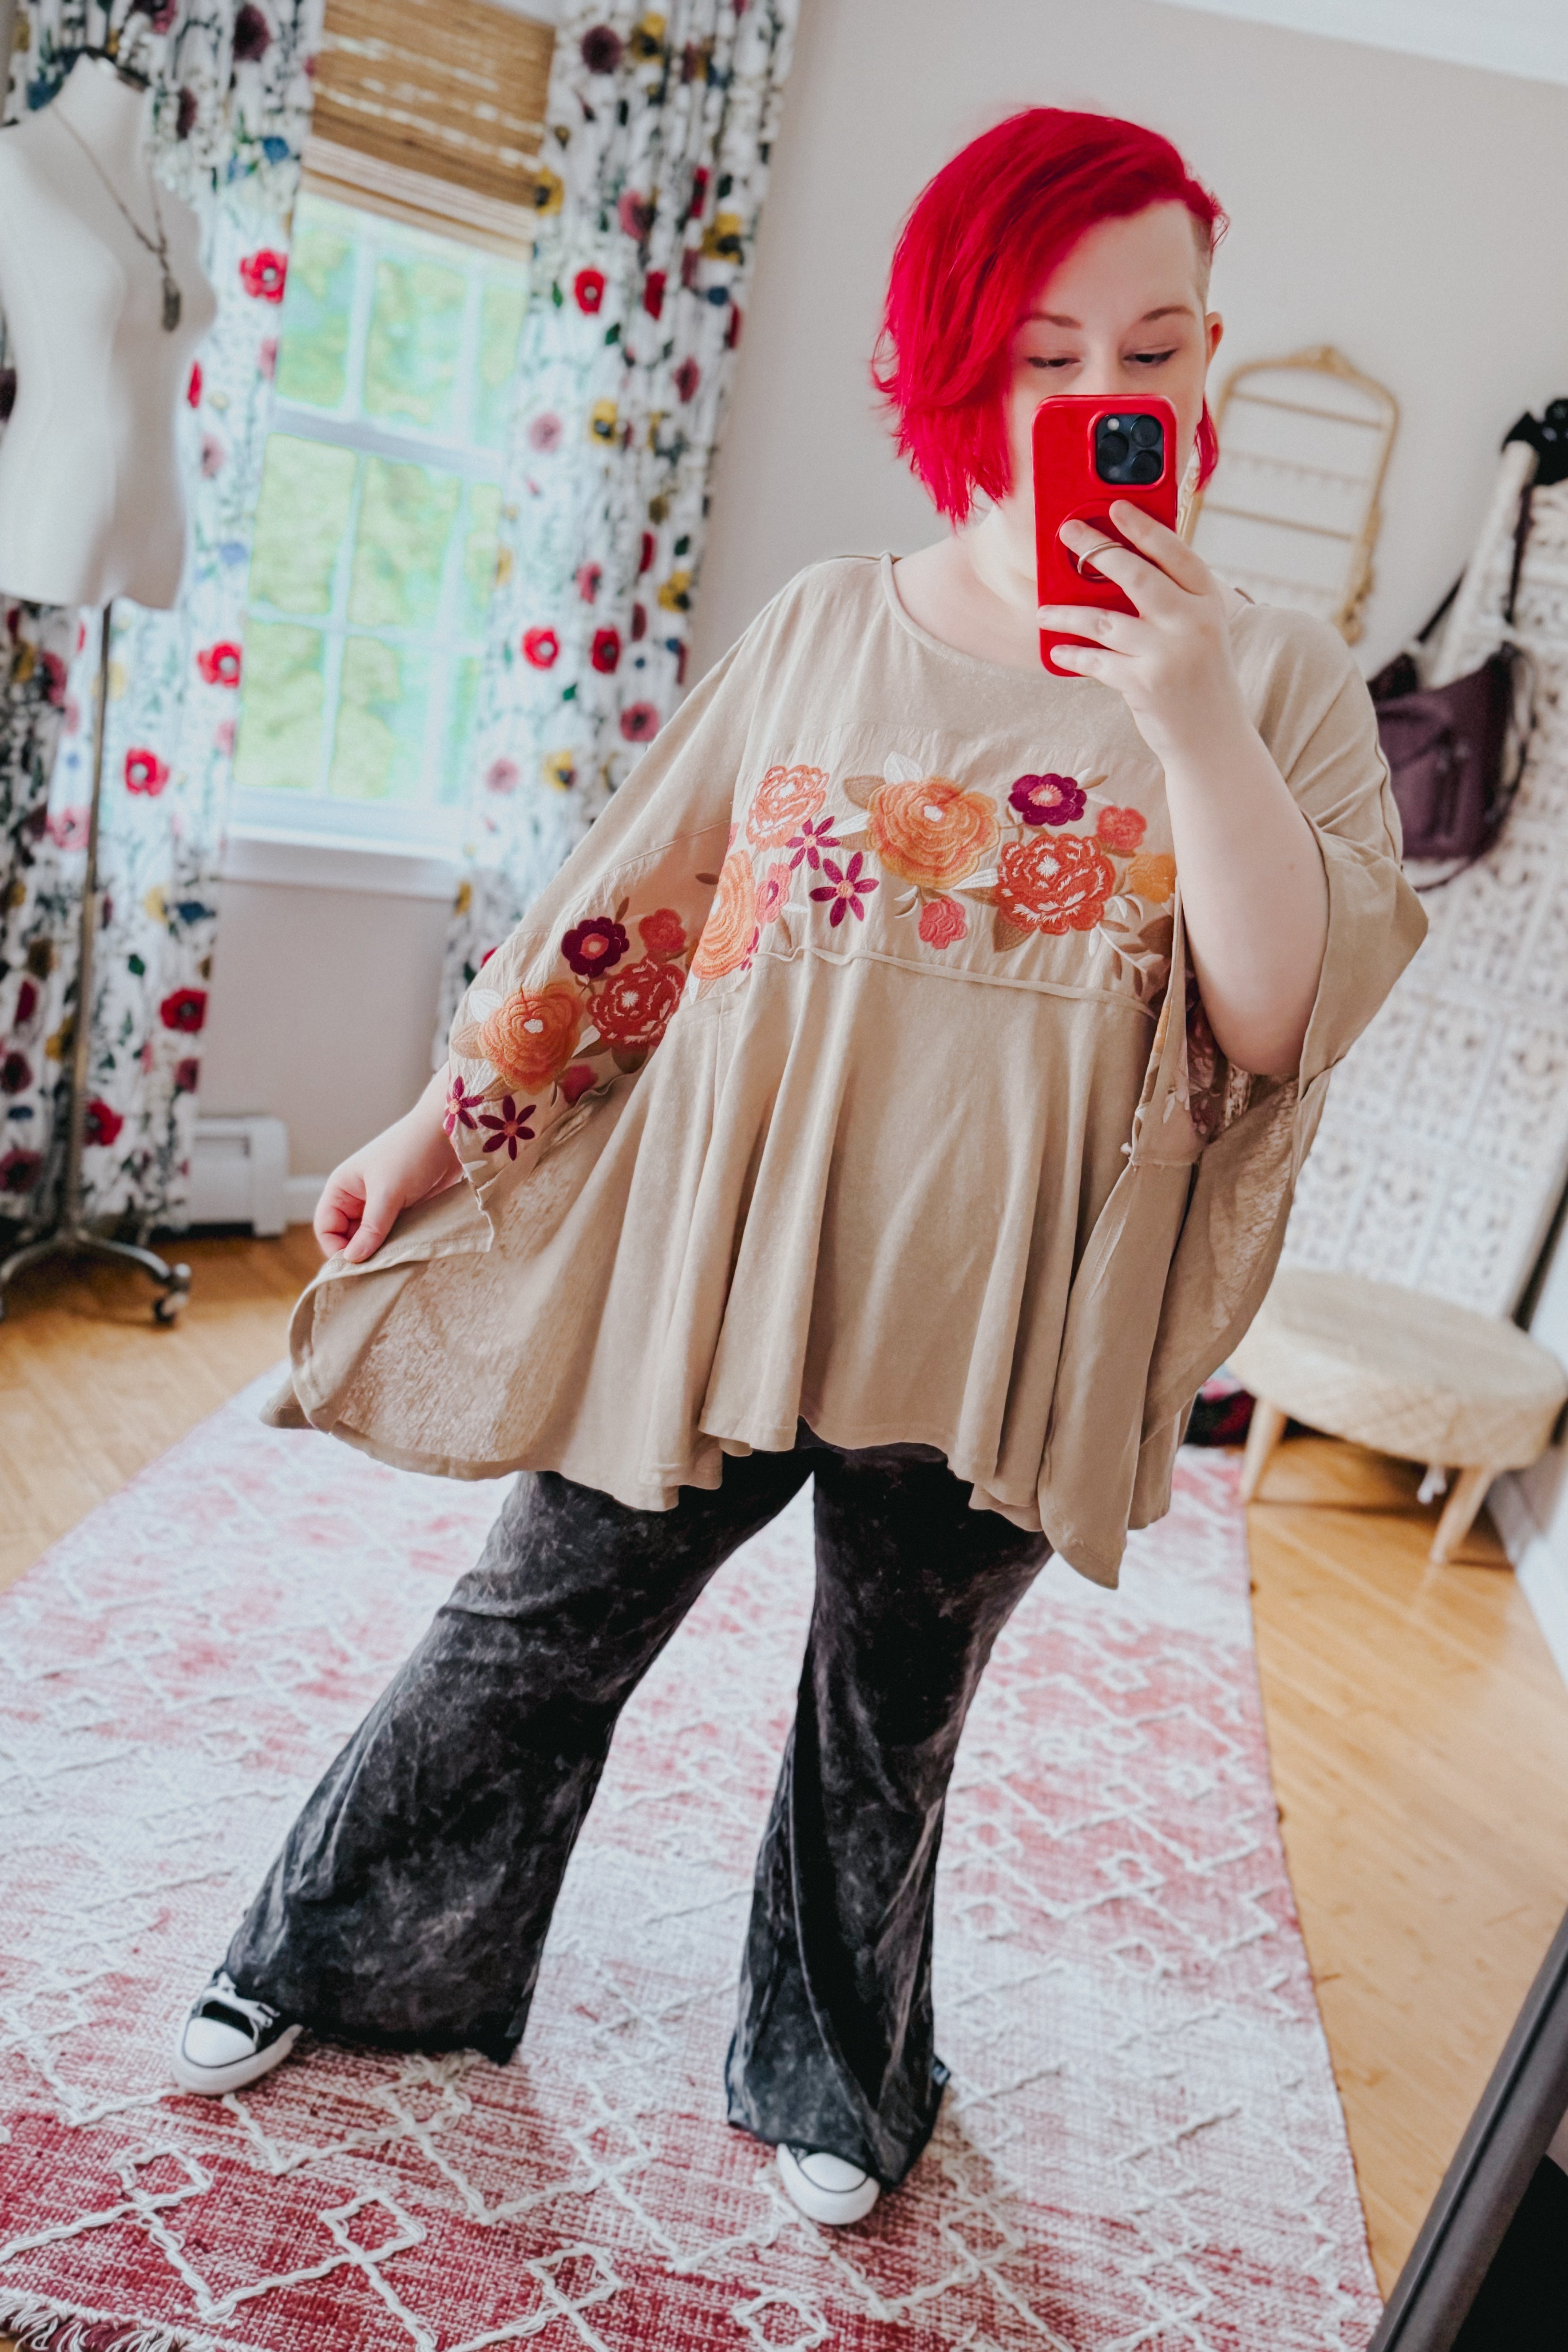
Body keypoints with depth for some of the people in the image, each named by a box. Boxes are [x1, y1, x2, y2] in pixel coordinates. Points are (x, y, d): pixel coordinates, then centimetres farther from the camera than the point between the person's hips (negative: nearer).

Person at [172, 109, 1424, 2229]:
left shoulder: (1275, 679, -1)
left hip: (989, 1333, 0)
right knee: (533, 1644, 14)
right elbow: (633, 906, 6)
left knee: (890, 1727, 19)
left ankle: (836, 2074, 47)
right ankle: (336, 1958, 42)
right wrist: (441, 1129, 8)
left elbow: (1287, 1019, -12)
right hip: (709, 1267, 1)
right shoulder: (827, 630, 1)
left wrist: (1196, 730, -25)